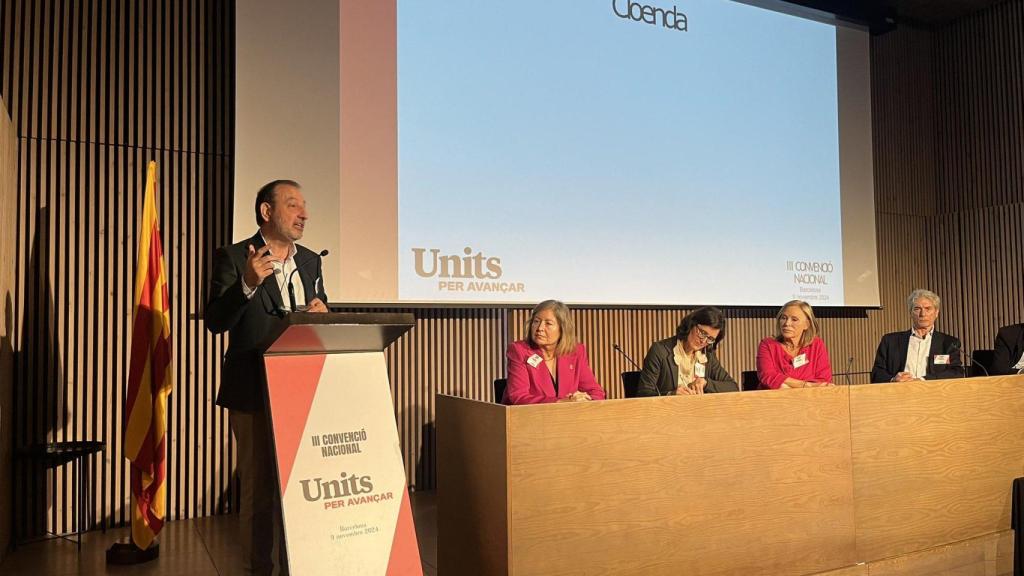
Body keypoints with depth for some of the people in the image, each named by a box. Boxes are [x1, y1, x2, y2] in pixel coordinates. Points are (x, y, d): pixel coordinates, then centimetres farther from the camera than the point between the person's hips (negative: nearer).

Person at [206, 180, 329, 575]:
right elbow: (215, 322, -11)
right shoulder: (233, 257, -4)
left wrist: (322, 313, -6)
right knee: (257, 487, 5)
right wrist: (248, 285, -26)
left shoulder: (311, 261, 11)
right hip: (253, 391, -4)